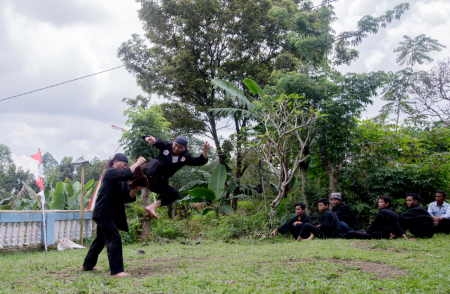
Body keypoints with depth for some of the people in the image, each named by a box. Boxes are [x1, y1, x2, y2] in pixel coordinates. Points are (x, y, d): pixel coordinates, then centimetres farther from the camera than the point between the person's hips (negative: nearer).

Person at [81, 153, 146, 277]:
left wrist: (135, 189, -11)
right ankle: (116, 270, -15)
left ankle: (87, 265, 37)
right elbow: (126, 174, -30)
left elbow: (128, 197, 8)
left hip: (109, 214, 10)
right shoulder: (110, 173, -12)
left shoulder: (122, 181, 15)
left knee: (101, 239, 21)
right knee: (114, 239, -15)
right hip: (103, 213, -10)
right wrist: (138, 163, -19)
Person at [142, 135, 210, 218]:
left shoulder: (185, 157, 2)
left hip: (159, 182, 4)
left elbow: (200, 161, -11)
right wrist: (149, 139, -33)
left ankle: (152, 207, -16)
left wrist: (205, 151, -30)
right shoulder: (166, 146, -2)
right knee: (155, 162, -33)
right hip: (150, 174, -4)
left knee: (175, 194, -11)